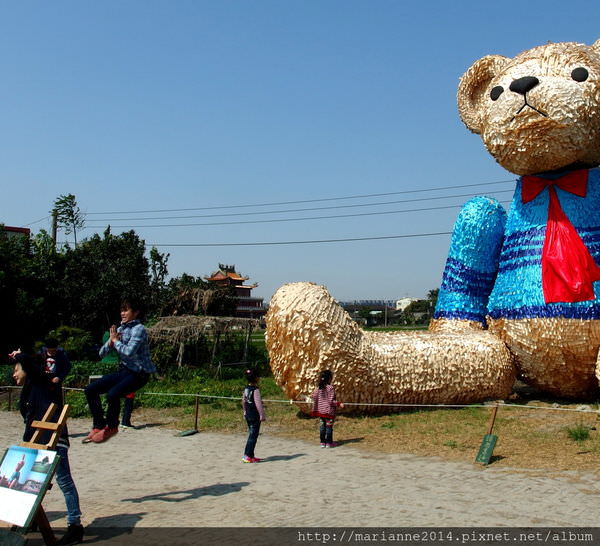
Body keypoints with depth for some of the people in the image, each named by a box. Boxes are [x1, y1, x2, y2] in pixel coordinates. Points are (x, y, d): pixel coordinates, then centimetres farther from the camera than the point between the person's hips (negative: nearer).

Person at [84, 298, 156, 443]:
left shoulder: (139, 329, -14)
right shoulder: (120, 329, 10)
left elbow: (129, 352, -29)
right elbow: (102, 353, 11)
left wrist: (116, 340, -13)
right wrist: (110, 341, -8)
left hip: (139, 373, -9)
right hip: (123, 371, 9)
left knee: (112, 394, -30)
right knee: (90, 390, 3)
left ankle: (111, 427, -4)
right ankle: (98, 426, 10)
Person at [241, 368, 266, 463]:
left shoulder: (246, 388, 6)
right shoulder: (255, 390, -18)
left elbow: (243, 401, 15)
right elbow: (258, 404, -19)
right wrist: (262, 415, -14)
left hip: (248, 415, 8)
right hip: (255, 415, -8)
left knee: (251, 435, 16)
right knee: (253, 436, -2)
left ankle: (251, 456, 21)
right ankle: (247, 456, -3)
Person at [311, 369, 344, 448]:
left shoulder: (318, 388, 1)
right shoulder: (330, 388, -16)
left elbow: (314, 398, 3)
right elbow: (331, 401, -17)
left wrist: (314, 409, 15)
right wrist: (339, 404, -9)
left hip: (320, 411, 6)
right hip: (329, 411, -6)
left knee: (322, 426, 12)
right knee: (329, 426, 3)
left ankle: (322, 442, 16)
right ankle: (329, 443, 9)